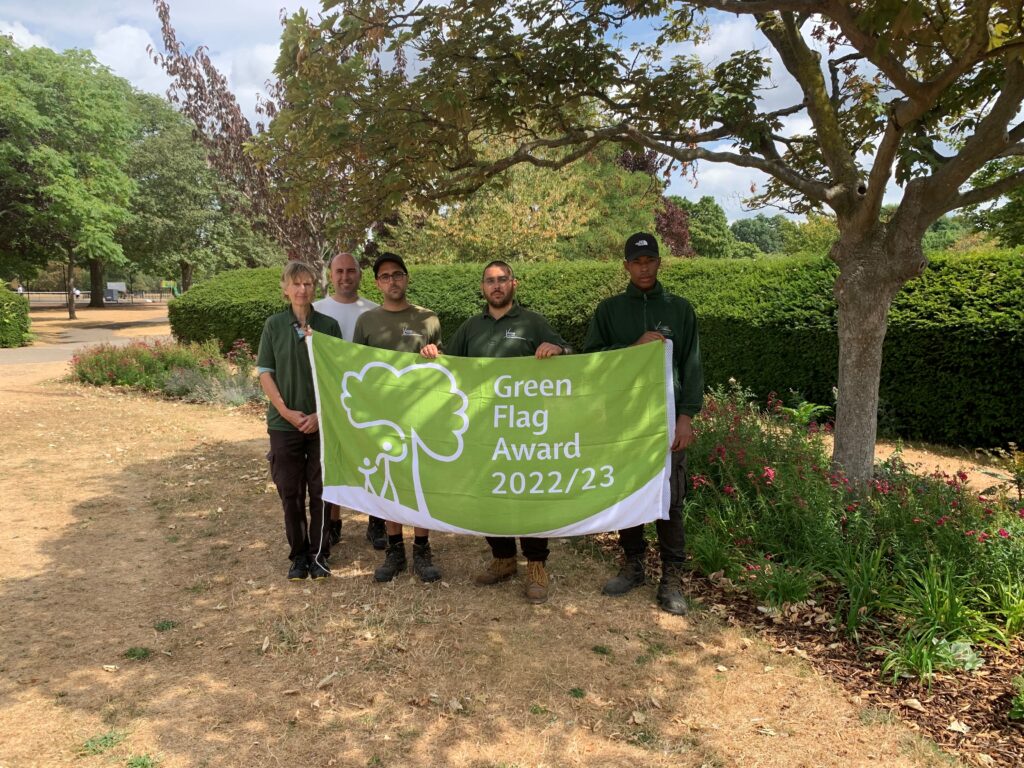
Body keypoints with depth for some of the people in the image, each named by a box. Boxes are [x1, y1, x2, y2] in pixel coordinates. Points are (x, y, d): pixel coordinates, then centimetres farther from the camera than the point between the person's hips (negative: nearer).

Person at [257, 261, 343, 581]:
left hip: (322, 422, 0)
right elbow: (265, 373, 1)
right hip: (284, 423, 1)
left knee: (320, 491, 6)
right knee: (290, 493, 8)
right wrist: (285, 411, -10)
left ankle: (319, 554, 20)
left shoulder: (328, 325, -1)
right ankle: (298, 554, 23)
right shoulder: (274, 325, 1)